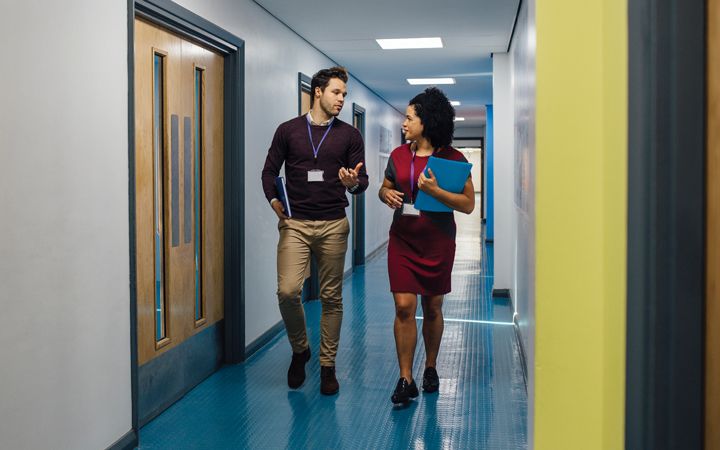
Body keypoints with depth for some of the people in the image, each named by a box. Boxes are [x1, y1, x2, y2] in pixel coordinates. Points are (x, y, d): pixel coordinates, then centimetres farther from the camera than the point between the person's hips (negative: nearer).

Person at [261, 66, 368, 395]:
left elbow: (362, 180, 5)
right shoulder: (288, 130, 6)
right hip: (294, 223, -1)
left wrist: (353, 183, -18)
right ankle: (299, 349, 13)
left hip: (333, 225, 1)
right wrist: (273, 199, -5)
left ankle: (327, 366, 17)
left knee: (331, 297, 4)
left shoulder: (349, 135, 7)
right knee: (288, 291, -14)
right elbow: (270, 170, 11)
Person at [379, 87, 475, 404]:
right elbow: (384, 189, 19)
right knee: (404, 307, -6)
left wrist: (434, 190, -22)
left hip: (437, 243, -2)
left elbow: (468, 205, -10)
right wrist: (386, 194, -5)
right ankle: (405, 380, 0)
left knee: (432, 309, 10)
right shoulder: (398, 155, 5)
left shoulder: (452, 159, -6)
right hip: (402, 241, 2)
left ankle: (430, 368, 31)